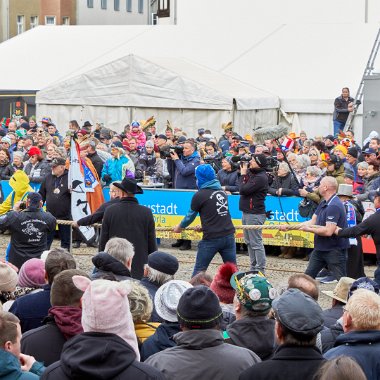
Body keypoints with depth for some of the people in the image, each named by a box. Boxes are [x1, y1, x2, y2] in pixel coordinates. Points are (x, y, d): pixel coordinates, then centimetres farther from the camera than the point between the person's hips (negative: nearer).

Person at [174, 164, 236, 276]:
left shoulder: (199, 195, -5)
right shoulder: (222, 191, 12)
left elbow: (190, 215, 7)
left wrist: (180, 227, 25)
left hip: (211, 238, -5)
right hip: (229, 235, 5)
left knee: (199, 270, 5)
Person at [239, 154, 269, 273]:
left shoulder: (260, 178, -17)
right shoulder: (251, 173, 12)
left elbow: (243, 190, -20)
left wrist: (243, 174, -7)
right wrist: (244, 172, 5)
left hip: (255, 214, -10)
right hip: (247, 212, 10)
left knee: (256, 243, -7)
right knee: (249, 242, 15)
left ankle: (260, 270, -4)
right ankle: (254, 267, 23)